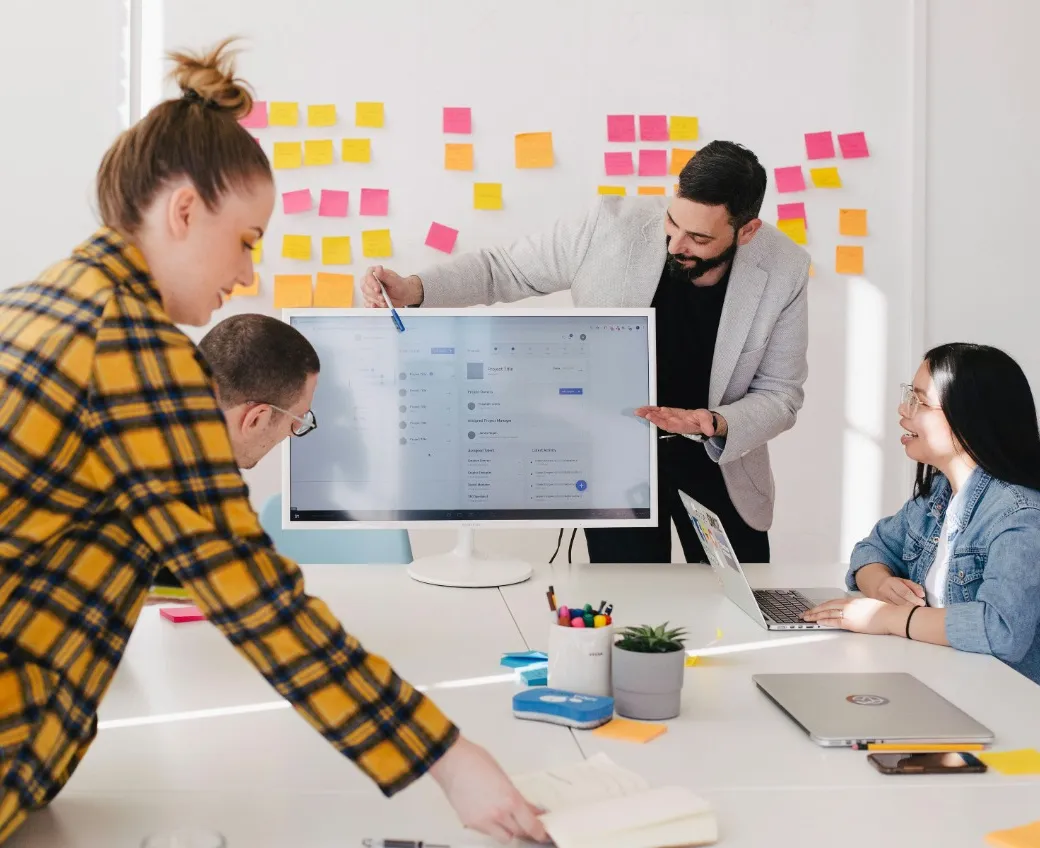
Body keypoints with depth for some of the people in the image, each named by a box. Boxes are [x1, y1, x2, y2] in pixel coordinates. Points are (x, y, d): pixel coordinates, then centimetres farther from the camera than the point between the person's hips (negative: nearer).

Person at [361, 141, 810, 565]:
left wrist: (716, 424, -29)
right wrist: (413, 289, -24)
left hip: (718, 458, 2)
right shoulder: (612, 226, -22)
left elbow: (779, 394, -8)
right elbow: (504, 267, -8)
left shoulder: (784, 271, -18)